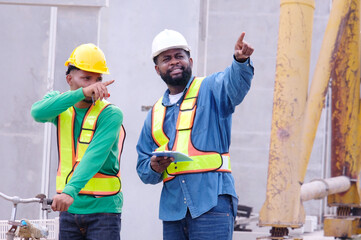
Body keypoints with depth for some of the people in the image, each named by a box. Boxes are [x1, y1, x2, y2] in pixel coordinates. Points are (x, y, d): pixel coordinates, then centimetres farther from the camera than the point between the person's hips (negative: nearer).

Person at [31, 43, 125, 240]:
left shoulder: (110, 114, -9)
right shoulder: (57, 102, 4)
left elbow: (96, 155, -23)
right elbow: (38, 113, -20)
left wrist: (70, 191, -38)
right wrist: (82, 93, -30)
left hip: (103, 208, -4)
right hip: (69, 209, 4)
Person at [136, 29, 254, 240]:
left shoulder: (211, 90, 6)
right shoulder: (156, 113, 20)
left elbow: (235, 84, -19)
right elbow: (143, 168, 20)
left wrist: (241, 61, -40)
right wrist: (154, 168, -4)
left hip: (212, 202, -6)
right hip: (173, 209, 6)